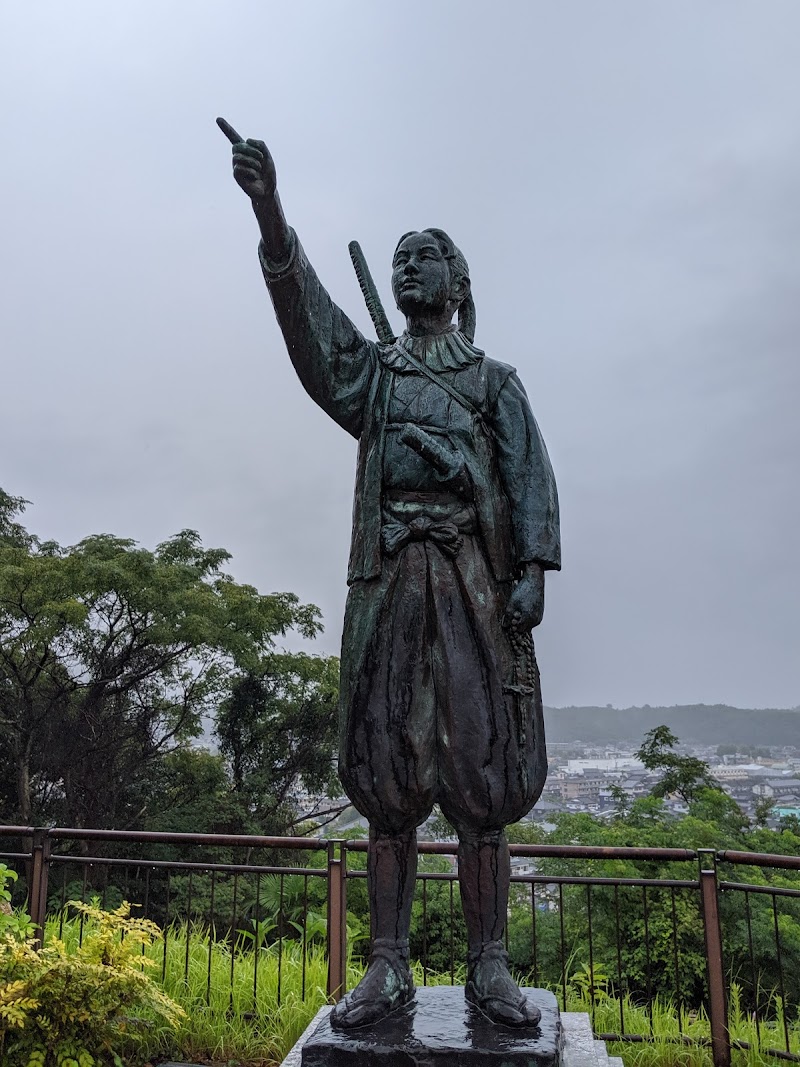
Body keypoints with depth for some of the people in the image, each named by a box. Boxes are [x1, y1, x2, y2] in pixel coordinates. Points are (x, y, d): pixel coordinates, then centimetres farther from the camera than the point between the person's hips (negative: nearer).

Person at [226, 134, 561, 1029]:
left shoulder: (496, 381, 18)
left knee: (482, 771, -1)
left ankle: (488, 969, 9)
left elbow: (530, 477, 7)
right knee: (386, 778, 2)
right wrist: (268, 211, -11)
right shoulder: (372, 370, 20)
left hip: (474, 577, -1)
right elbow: (304, 308, 4)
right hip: (388, 578, 1)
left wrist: (533, 570, -8)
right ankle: (388, 967, 12)